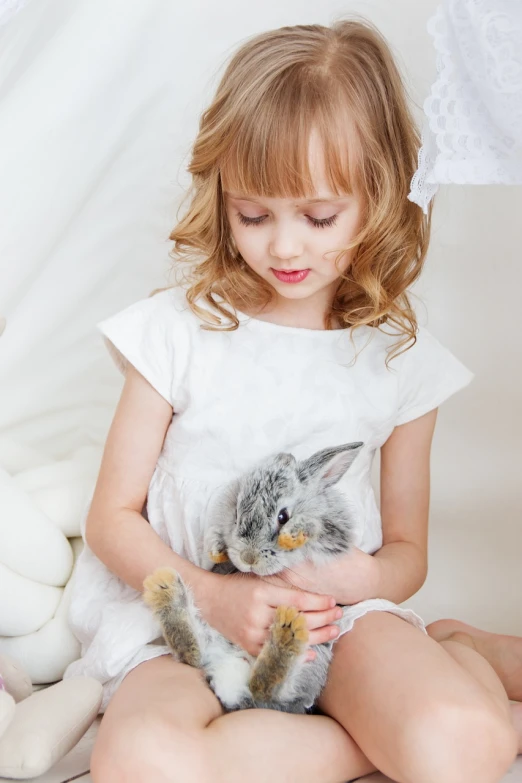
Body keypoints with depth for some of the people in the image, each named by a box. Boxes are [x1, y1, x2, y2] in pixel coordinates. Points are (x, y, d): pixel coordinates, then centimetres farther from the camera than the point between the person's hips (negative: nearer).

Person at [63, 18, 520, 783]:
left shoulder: (398, 356, 4)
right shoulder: (180, 330, -1)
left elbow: (407, 550, 11)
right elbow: (112, 518, 2)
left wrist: (359, 581, -13)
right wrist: (215, 596, -15)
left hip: (339, 617, 0)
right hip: (182, 618, 1)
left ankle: (440, 663, -1)